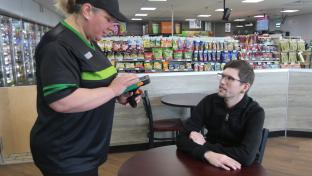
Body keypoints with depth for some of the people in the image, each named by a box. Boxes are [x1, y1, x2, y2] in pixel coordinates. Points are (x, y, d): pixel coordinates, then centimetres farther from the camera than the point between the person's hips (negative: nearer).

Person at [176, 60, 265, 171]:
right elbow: (181, 139, -13)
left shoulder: (255, 112, -13)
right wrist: (208, 154, -30)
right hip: (207, 164, 2)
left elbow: (247, 156, -25)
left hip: (238, 169, -1)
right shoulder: (209, 101, -6)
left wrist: (205, 145, -18)